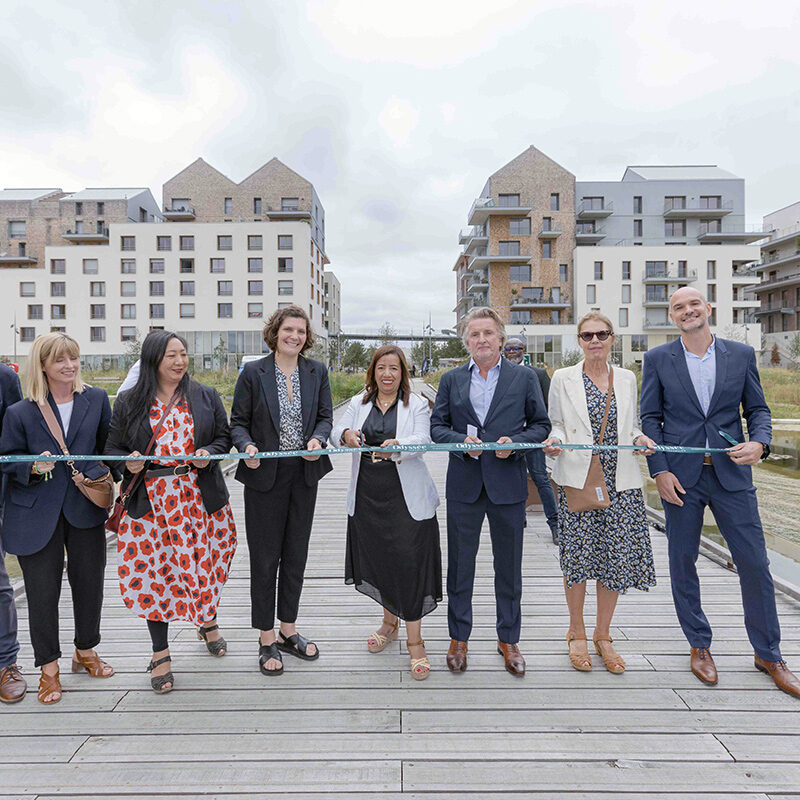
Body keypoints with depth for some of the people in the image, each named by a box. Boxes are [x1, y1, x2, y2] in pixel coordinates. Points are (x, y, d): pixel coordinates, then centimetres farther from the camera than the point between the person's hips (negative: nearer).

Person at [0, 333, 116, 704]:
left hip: (85, 509, 2)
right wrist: (34, 467, -17)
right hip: (36, 516, -2)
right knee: (42, 592, 7)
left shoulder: (96, 399, 2)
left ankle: (85, 651, 37)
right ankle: (49, 667, 27)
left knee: (89, 583, 13)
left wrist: (101, 478, -2)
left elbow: (109, 446, 9)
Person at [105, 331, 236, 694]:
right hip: (151, 498, 0)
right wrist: (128, 462, -12)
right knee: (154, 569, 3)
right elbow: (113, 446, 9)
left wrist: (210, 453, -10)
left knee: (204, 561, 9)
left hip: (200, 495, 1)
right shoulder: (129, 401, 4)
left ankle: (208, 621, 39)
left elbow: (224, 436, 10)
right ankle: (160, 653, 19)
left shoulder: (205, 396, 5)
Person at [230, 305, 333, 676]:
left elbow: (325, 415, 6)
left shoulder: (317, 371, 5)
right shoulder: (253, 372, -3)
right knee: (265, 558, 6)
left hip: (304, 474, 3)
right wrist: (247, 446, -21)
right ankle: (267, 641, 22)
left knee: (296, 554, 14)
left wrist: (318, 439, -15)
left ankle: (288, 632, 31)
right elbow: (238, 421, -1)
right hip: (265, 475, -3)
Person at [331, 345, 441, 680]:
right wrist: (347, 435, -26)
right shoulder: (359, 403, 10)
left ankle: (415, 641, 11)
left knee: (409, 564, -4)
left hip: (406, 498, -3)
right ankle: (390, 622, 37)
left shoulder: (416, 405, 1)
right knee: (377, 560, 13)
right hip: (367, 496, 3)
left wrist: (397, 445, -36)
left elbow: (423, 440, -14)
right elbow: (336, 432, -1)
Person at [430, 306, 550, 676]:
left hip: (508, 484, -1)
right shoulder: (451, 379, 7)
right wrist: (461, 441, -12)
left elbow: (541, 424, 5)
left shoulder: (524, 377, 4)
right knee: (460, 565, 10)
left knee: (509, 567, 11)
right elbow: (437, 426, 7)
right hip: (464, 484, 1)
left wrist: (516, 443, -13)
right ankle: (459, 638, 28)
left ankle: (508, 639, 30)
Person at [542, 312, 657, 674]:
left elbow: (630, 426, 18)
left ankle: (602, 635, 24)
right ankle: (577, 633, 23)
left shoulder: (626, 378, 12)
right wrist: (554, 442, -14)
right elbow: (555, 424, 7)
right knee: (577, 557, 1)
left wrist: (640, 438, -3)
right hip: (577, 479, -2)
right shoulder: (563, 378, 4)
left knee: (618, 556, 4)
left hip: (620, 481, 3)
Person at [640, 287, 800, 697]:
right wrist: (660, 471, -7)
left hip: (731, 474, 1)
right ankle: (699, 646, 27)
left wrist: (759, 443, -12)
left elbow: (758, 409, 9)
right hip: (680, 476, 0)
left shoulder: (741, 354, 6)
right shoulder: (657, 359, 2)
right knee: (682, 564, 8)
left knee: (755, 563, 4)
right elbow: (650, 418, 1)